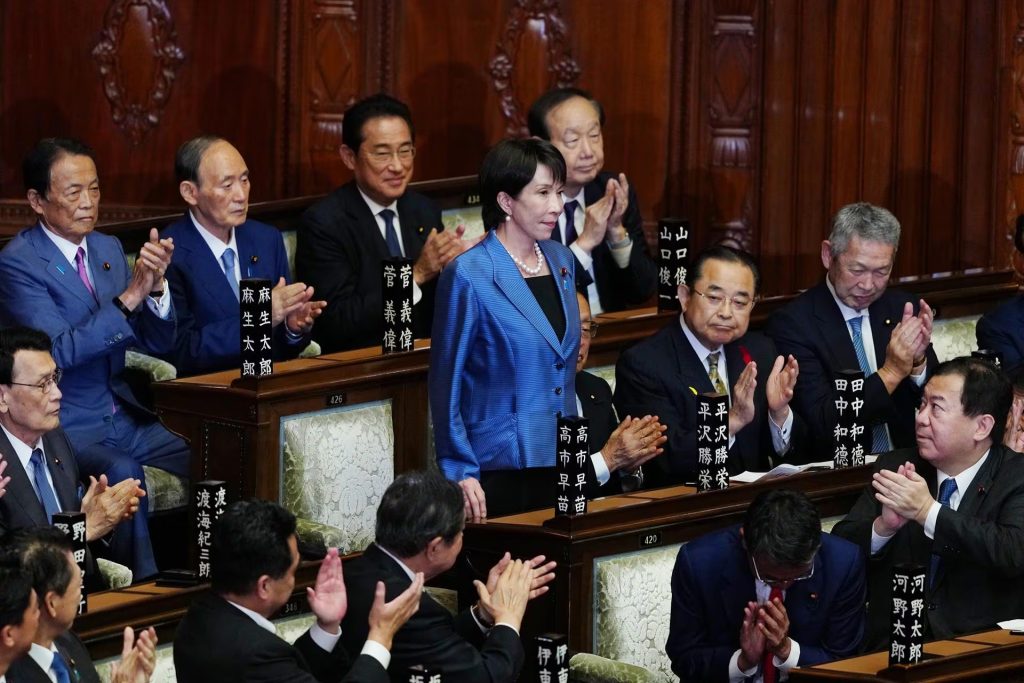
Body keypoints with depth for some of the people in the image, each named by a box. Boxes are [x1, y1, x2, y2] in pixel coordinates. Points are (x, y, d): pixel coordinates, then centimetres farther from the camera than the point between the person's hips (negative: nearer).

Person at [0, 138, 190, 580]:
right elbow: (61, 351, -23)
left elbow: (156, 344, 8)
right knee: (124, 472, -35)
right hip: (65, 426, -7)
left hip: (122, 416, 7)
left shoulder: (108, 249, 10)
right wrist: (128, 298, -28)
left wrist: (155, 286, -11)